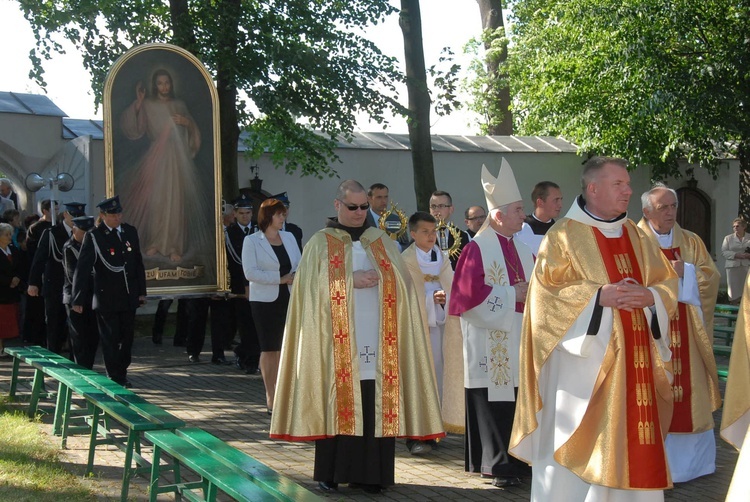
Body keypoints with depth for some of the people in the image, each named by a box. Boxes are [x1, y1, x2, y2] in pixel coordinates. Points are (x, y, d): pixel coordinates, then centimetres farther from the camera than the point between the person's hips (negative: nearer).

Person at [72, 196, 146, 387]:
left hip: (129, 297, 5)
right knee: (110, 340, 2)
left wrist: (142, 291, 13)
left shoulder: (130, 231, 5)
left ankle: (122, 373, 28)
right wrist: (78, 300, -14)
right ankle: (114, 377, 13)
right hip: (107, 299, -5)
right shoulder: (94, 237, -10)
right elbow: (82, 269, -11)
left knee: (127, 338, 12)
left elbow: (138, 263, 12)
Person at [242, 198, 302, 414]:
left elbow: (299, 265, 14)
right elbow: (250, 272, -12)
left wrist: (296, 276, -10)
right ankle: (271, 398, 6)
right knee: (269, 349, -1)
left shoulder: (289, 237, 13)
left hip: (288, 298, 4)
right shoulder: (252, 241, -2)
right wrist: (280, 278, -18)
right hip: (265, 300, -4)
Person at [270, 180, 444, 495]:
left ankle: (368, 472, 6)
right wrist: (352, 281, -12)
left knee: (376, 406, -2)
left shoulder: (382, 242, 15)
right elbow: (314, 287, -4)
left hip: (377, 340, 2)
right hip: (338, 342, -2)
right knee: (337, 405, -3)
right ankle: (331, 472, 7)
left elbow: (402, 284, 9)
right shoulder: (320, 244, 7)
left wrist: (379, 278, -11)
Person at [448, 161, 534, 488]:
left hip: (520, 342, 6)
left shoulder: (524, 251, 14)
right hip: (490, 346, -6)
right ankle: (496, 465, 5)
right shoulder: (478, 249, -8)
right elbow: (471, 293, -15)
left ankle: (517, 460, 16)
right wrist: (511, 295, -13)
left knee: (519, 403, 6)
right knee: (494, 405, -4)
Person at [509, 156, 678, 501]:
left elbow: (668, 282, 13)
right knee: (582, 447, -3)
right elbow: (547, 291, -12)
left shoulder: (635, 235, 14)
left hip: (634, 361, 6)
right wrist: (598, 295, -20)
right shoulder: (563, 235, -4)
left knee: (631, 438, 8)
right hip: (585, 361, -6)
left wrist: (649, 296, -9)